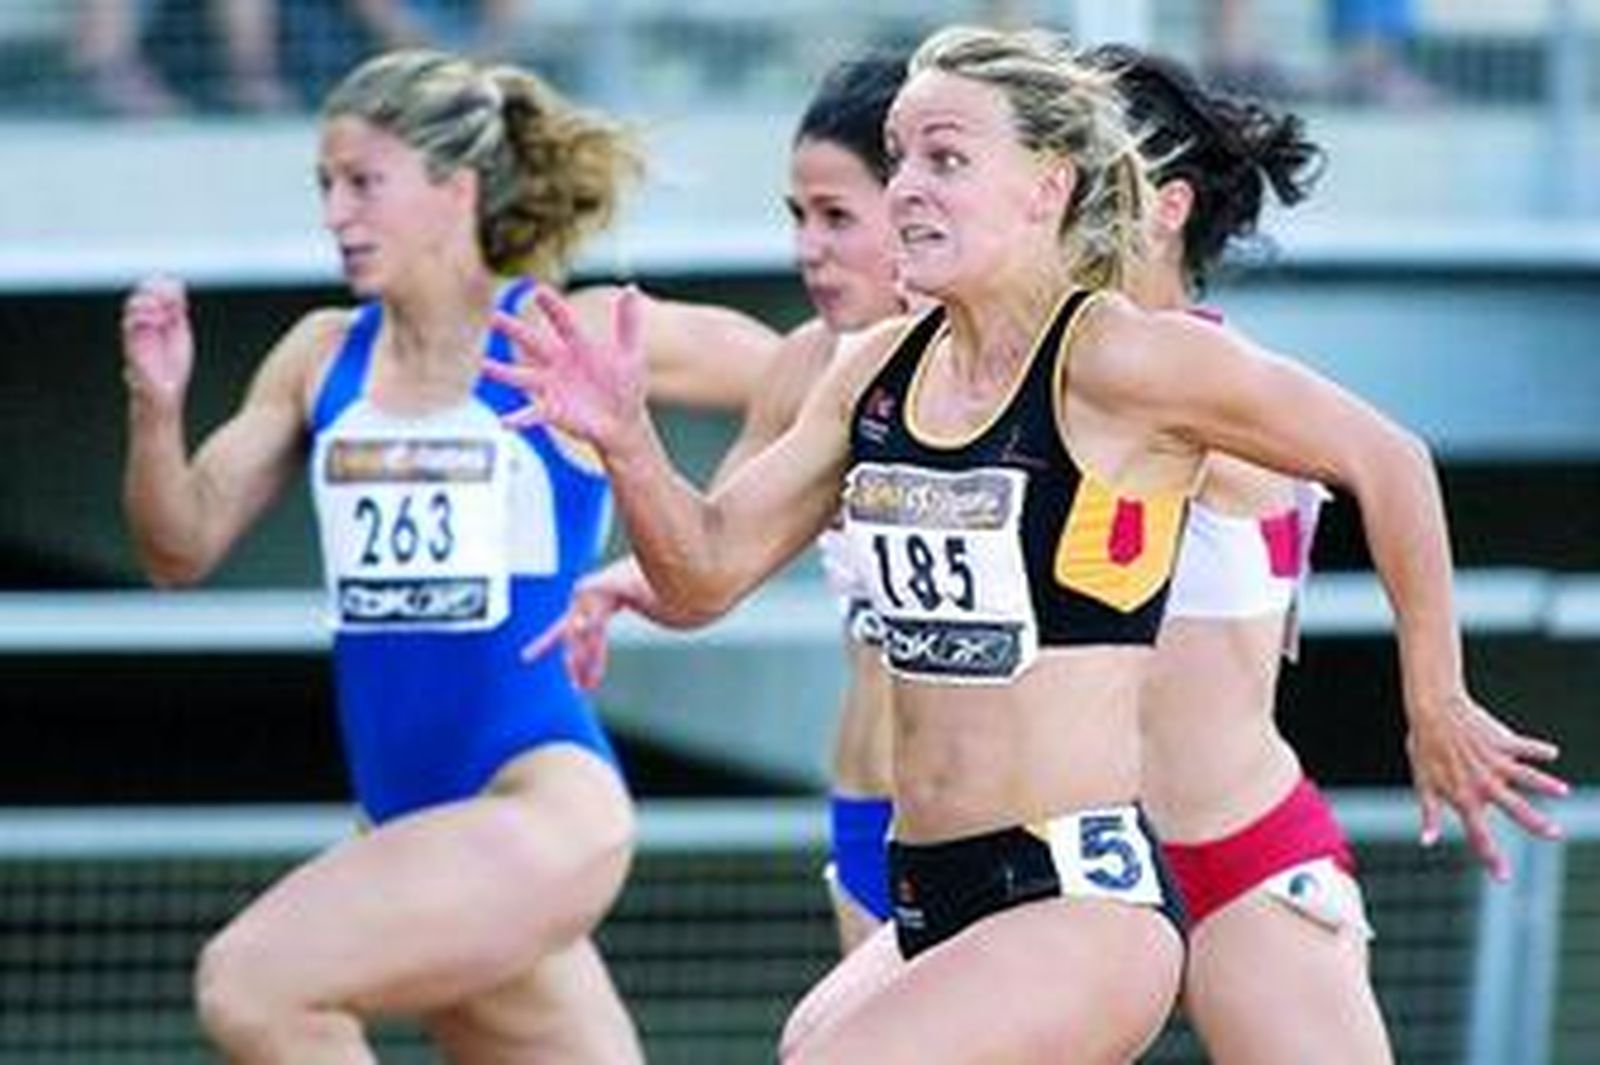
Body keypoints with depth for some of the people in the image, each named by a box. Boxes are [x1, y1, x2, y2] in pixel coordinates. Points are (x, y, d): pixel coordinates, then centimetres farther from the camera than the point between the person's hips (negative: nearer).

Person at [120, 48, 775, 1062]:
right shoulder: (323, 358, 10)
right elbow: (183, 549, 9)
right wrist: (157, 407, -6)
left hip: (547, 800, -6)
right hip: (417, 820, 6)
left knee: (250, 981, -23)